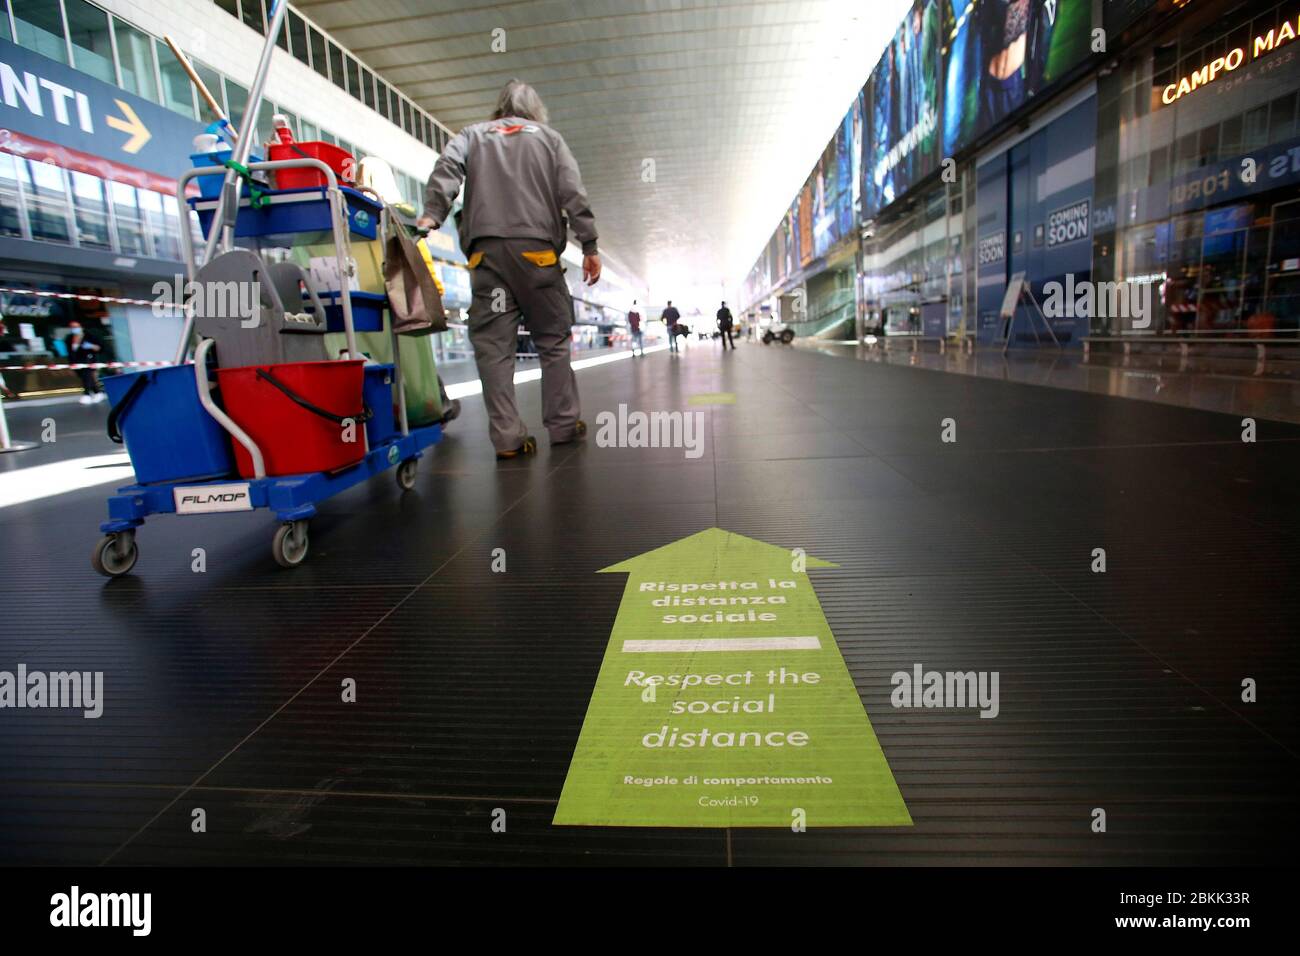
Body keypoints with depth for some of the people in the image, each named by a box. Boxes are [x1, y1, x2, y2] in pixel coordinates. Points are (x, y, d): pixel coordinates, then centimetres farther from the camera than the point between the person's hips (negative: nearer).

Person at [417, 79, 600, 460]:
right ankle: (563, 425, 9)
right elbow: (574, 195, 7)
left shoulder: (472, 135, 22)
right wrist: (589, 247, 6)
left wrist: (432, 214, -7)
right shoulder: (549, 138, 20)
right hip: (537, 249, 0)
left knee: (493, 345, -2)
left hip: (486, 250, 1)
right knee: (553, 340, 7)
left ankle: (507, 437, -6)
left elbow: (446, 169, 1)